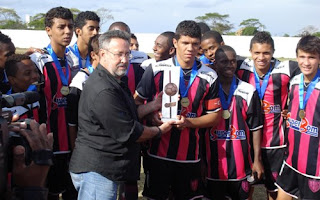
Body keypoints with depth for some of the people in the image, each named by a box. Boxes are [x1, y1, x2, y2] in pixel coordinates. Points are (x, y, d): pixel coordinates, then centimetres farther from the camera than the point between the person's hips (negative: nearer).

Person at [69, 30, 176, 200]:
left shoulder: (114, 83, 14)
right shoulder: (103, 90, -22)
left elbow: (129, 115, 19)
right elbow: (128, 133, -19)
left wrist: (154, 105, 8)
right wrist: (159, 131, -4)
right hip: (96, 171, -11)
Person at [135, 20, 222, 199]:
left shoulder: (209, 77, 1)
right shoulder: (156, 70, -3)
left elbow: (216, 116, 4)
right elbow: (137, 101, 4)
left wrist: (189, 122, -12)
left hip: (190, 154, 1)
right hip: (159, 151, -1)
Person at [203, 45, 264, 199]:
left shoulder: (248, 91, 0)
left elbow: (256, 128, 3)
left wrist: (257, 159, 0)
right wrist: (201, 161, 3)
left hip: (241, 163, 0)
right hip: (213, 163, 0)